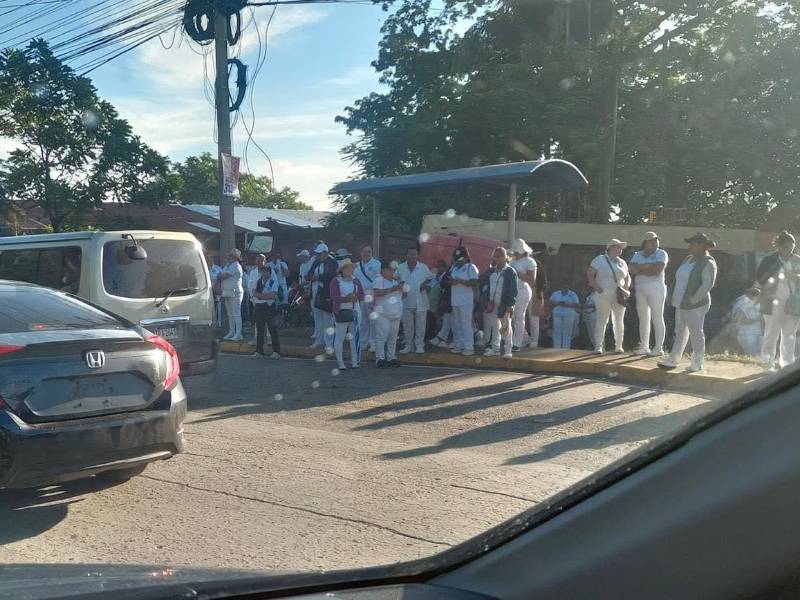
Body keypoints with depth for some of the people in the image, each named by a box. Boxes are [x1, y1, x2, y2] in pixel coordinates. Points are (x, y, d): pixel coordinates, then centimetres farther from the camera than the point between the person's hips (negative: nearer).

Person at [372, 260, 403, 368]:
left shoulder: (395, 281, 18)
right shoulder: (378, 281, -5)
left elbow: (402, 295, 22)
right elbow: (378, 292, -23)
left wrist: (401, 289, 1)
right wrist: (392, 289, -23)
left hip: (396, 315, 7)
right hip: (383, 315, -7)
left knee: (393, 338, 10)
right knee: (381, 337, -8)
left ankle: (391, 358, 18)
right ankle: (380, 358, -4)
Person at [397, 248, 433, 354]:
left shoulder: (423, 267, 1)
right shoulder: (401, 268, 3)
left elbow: (431, 278, 13)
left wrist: (426, 284, -6)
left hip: (420, 301, -1)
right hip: (406, 301, 1)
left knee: (420, 325, 3)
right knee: (407, 325, 7)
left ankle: (419, 345, 12)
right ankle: (408, 345, 18)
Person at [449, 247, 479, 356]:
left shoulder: (471, 267, -6)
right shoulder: (454, 267, 16)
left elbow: (474, 283, -15)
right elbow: (449, 279, 20)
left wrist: (461, 281, -23)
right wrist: (450, 281, -3)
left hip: (466, 301, -8)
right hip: (455, 301, 8)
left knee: (466, 325, -8)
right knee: (456, 325, 12)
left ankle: (469, 348, -5)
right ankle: (458, 345, 20)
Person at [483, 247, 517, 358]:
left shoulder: (510, 271, -8)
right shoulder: (492, 271, 10)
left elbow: (514, 290, -11)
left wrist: (510, 305, -15)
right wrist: (489, 301, 8)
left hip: (504, 305, -6)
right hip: (493, 304, 6)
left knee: (506, 327, 1)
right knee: (494, 327, 12)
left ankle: (507, 350, 7)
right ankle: (495, 349, 22)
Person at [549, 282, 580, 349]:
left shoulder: (573, 295, 6)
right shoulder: (555, 294, 12)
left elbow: (577, 304, -4)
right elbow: (551, 303, 6)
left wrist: (567, 304, -17)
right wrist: (557, 303, -14)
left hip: (569, 316, -1)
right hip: (557, 315, 1)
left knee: (567, 334, -4)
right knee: (557, 333, -3)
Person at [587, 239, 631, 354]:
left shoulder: (621, 262, 16)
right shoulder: (600, 260, 2)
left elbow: (627, 277, 21)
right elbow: (590, 273, -3)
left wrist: (626, 287, 2)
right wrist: (595, 286, -14)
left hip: (619, 296, 5)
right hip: (603, 295, -5)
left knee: (619, 321, 6)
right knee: (601, 320, -5)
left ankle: (619, 346, 14)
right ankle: (598, 346, -1)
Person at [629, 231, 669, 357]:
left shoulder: (661, 254, -1)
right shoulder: (637, 255, 11)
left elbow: (657, 270, -16)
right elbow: (632, 269, -5)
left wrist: (640, 270, -8)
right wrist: (648, 266, -13)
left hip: (656, 289, -5)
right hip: (640, 289, 5)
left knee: (657, 319, -3)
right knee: (643, 319, 8)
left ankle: (659, 348, 0)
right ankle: (644, 347, 15)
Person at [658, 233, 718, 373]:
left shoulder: (708, 263, -13)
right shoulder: (688, 259, 14)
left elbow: (707, 284, -21)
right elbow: (679, 277, 21)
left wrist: (693, 299, -21)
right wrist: (676, 297, 13)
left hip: (695, 305, -9)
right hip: (681, 304, 9)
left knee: (696, 332, -1)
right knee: (680, 332, 13)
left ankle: (697, 364, 7)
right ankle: (673, 360, 20)